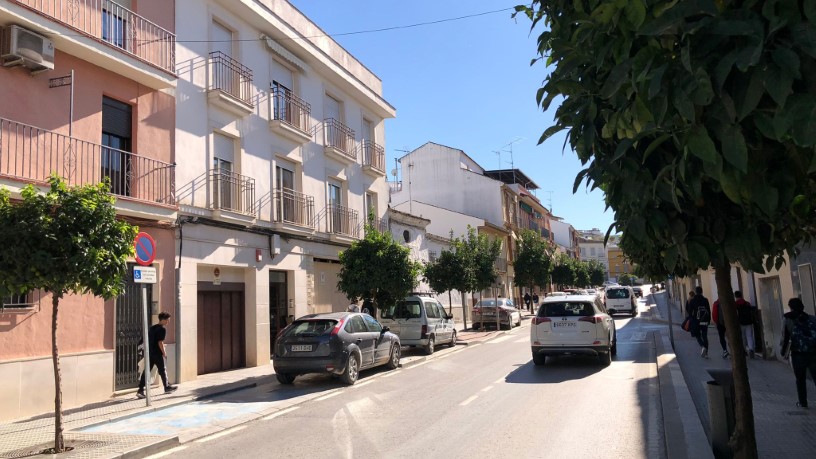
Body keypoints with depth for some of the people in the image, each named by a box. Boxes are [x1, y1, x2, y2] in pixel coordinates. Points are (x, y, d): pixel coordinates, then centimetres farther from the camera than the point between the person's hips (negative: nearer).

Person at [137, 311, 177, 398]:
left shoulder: (152, 328, 13)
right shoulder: (162, 329, -12)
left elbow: (148, 340, 17)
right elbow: (160, 342, -18)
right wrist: (164, 353, -8)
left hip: (149, 353, 7)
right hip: (157, 354, -7)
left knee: (146, 371, 4)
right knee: (162, 370, 9)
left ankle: (140, 390, -3)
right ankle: (167, 387, 24)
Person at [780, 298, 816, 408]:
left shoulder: (789, 321, -4)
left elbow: (785, 338, -3)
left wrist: (784, 352, 10)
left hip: (798, 355, -1)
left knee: (800, 380, 15)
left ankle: (803, 402, 20)